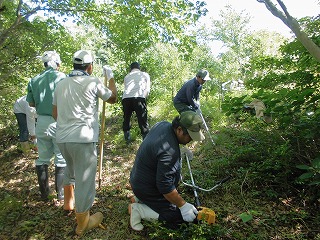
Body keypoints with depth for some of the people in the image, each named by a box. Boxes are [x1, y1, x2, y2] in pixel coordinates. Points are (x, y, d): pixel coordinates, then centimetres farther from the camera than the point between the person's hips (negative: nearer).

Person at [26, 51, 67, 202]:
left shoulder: (34, 80, 9)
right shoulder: (61, 77, -7)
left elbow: (31, 103, 11)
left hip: (41, 122, 5)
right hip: (58, 122, -5)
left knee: (43, 158, 15)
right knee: (61, 158, 4)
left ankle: (44, 193, 26)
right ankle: (61, 194, 11)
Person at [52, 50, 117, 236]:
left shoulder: (61, 84, 11)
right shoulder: (93, 82, -6)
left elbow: (55, 113, 16)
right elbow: (113, 98, 9)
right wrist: (110, 77, 21)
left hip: (62, 137, 7)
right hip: (83, 138, -7)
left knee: (71, 170, 30)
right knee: (84, 179, 5)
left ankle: (69, 201, 50)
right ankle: (83, 224, 18)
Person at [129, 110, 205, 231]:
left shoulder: (163, 124, -7)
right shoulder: (169, 152, -34)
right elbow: (165, 186, -28)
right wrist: (183, 205, -17)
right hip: (146, 189, -9)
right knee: (179, 216, -3)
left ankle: (140, 198, 16)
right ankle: (139, 209, -2)